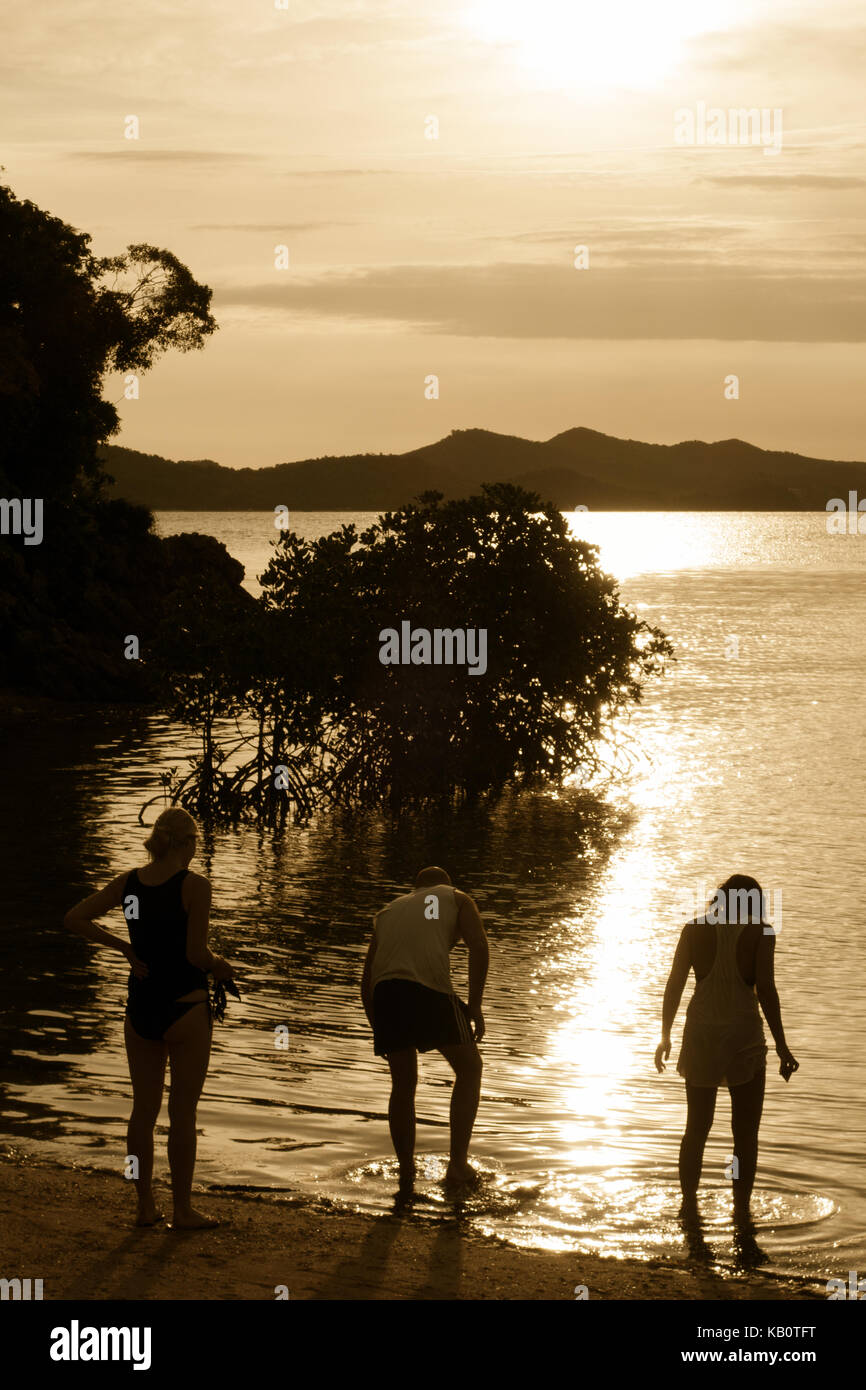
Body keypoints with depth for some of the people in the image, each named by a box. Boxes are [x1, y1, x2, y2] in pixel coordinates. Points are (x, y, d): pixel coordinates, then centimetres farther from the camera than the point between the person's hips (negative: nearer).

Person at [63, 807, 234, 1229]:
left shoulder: (128, 882, 1)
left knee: (143, 1110, 13)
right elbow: (196, 955, -18)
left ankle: (145, 1206, 20)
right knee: (182, 1113, 5)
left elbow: (74, 919, 5)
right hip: (185, 1009, -5)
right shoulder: (194, 886, -14)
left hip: (140, 1008, 5)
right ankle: (183, 1210, 12)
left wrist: (123, 947, 7)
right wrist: (219, 965, 3)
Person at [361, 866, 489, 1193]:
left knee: (403, 1085, 19)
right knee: (469, 1069, 16)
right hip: (429, 988, -4)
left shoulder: (389, 911, 35)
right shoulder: (456, 899, 25)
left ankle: (406, 1175, 19)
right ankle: (458, 1164, 10)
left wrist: (378, 1029, 35)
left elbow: (366, 979, 29)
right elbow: (479, 947, 6)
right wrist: (474, 1005, 7)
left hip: (384, 993, 4)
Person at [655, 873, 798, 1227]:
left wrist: (665, 1035, 12)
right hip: (744, 1036, -3)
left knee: (697, 1128, 17)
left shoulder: (695, 929, 4)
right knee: (745, 1132, 8)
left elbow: (674, 984, 3)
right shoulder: (759, 932, -3)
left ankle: (689, 1204, 23)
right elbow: (766, 990, -10)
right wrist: (781, 1046, -6)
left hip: (700, 1036, 3)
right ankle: (741, 1211, 7)